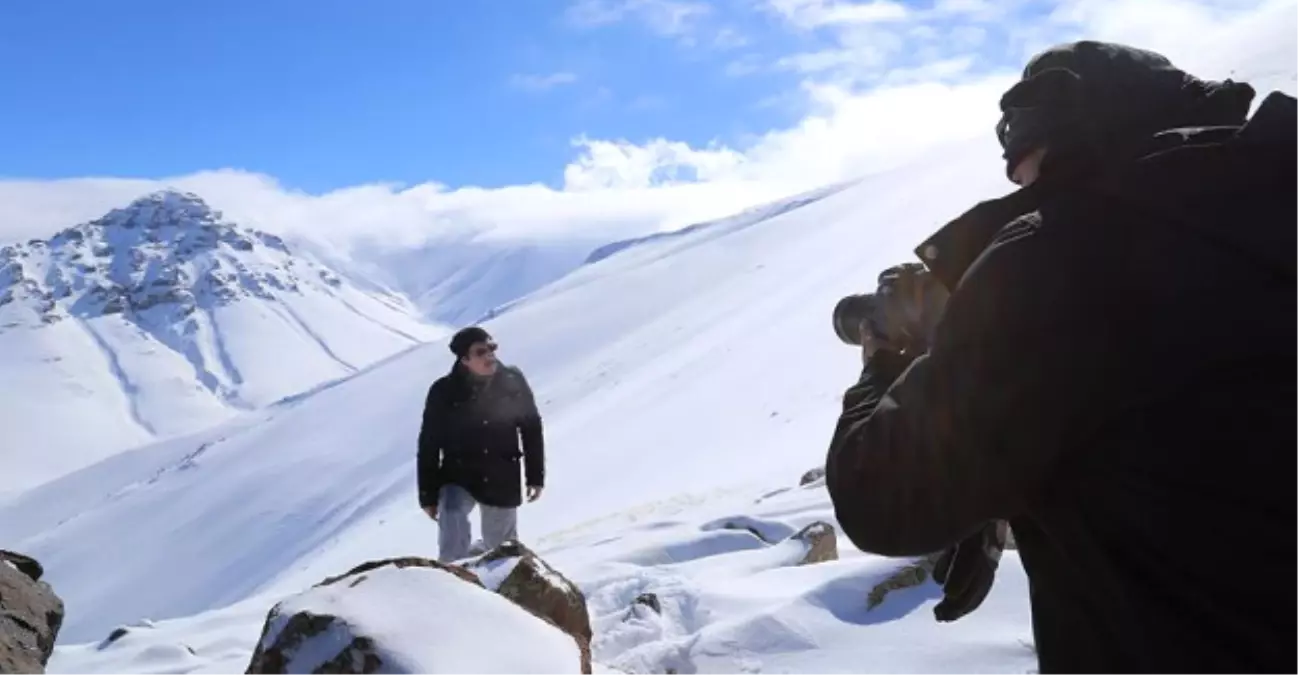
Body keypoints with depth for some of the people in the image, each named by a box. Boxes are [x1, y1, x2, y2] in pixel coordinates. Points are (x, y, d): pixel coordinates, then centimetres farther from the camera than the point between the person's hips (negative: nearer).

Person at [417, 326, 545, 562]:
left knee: (502, 549, 13)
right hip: (458, 478, -2)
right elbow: (429, 445, -4)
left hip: (502, 481, 2)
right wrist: (428, 494, -3)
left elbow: (531, 427, 3)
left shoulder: (513, 381, -8)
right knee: (453, 522, -30)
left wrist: (535, 476, 5)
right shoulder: (444, 392, -12)